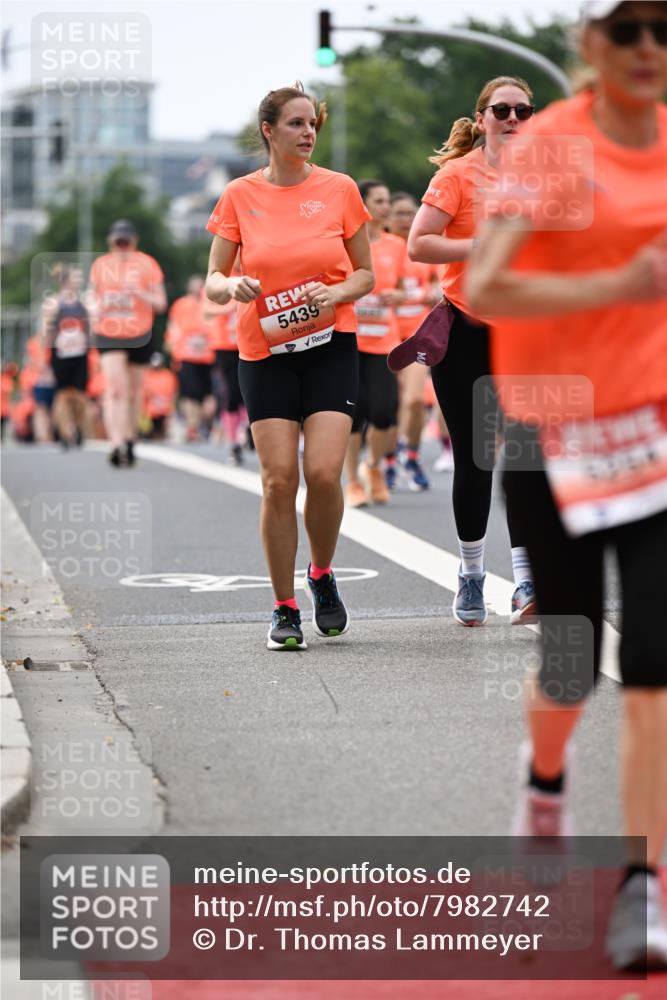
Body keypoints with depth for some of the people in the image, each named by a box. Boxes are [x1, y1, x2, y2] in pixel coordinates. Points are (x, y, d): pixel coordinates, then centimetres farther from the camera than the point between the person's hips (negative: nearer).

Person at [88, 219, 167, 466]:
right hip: (108, 335, 0)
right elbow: (94, 296, 19)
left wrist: (141, 293, -20)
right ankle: (117, 444, -27)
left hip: (140, 335, 0)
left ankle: (130, 441, 30)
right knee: (115, 389, -17)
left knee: (134, 389, 11)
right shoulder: (100, 265, 7)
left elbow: (161, 303, 0)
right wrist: (95, 309, -5)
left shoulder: (146, 264, 0)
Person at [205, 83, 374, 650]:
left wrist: (338, 293, -13)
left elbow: (366, 274, 8)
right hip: (265, 352, 0)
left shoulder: (339, 190, 2)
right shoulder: (240, 196, 2)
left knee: (324, 473, -14)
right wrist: (233, 285, -18)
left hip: (331, 347, 0)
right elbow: (212, 283, 5)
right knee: (279, 480, -7)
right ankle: (285, 609, 5)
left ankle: (323, 576, 14)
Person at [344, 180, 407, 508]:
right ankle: (354, 483, 8)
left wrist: (396, 295, -6)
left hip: (384, 342, 2)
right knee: (354, 412, -5)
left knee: (384, 412, -10)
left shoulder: (396, 246, 8)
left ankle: (375, 467, 18)